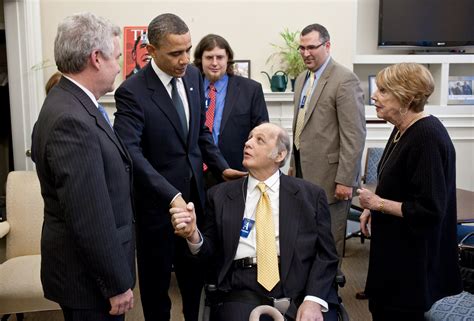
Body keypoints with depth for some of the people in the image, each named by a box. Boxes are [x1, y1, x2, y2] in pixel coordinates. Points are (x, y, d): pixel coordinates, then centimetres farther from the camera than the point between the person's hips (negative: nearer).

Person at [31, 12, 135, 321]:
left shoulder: (71, 103, 4)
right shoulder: (71, 120, -27)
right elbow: (90, 218, -27)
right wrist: (118, 284, -18)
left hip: (91, 266, 9)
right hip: (90, 276, -9)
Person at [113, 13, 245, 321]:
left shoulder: (194, 76, 2)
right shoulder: (132, 91, -19)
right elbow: (132, 153, -27)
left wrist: (222, 167, 1)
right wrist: (171, 196, -35)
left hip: (194, 191, 6)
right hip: (156, 201, -5)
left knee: (196, 271, 19)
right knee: (156, 279, 13)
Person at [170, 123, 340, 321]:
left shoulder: (310, 194, 8)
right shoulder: (221, 194, 12)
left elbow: (325, 254, 4)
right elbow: (210, 249, 14)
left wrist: (313, 299, -11)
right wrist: (193, 235, -8)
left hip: (299, 287, 1)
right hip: (245, 289, 0)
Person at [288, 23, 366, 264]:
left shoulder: (345, 80, -12)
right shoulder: (302, 79, 14)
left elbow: (354, 134, -16)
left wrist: (346, 180, -18)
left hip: (329, 176, -7)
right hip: (304, 173, 7)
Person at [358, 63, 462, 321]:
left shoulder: (427, 137, -24)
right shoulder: (403, 130, 3)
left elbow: (430, 210, -26)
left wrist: (378, 204, -17)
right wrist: (373, 208, 5)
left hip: (413, 257, -9)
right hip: (394, 246, 9)